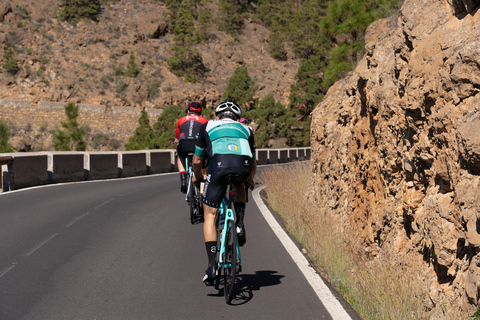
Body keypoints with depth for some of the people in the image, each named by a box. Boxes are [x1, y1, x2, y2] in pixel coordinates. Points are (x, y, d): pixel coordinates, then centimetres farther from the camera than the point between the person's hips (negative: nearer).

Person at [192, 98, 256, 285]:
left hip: (219, 164, -2)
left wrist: (197, 178, 57)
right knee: (239, 186, 39)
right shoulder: (245, 129, 36)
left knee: (209, 216, 12)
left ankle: (212, 265, 1)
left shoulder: (208, 126, 32)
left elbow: (197, 161, 37)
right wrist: (249, 180, 62)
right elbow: (253, 165, 42)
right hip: (243, 166, 2)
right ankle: (240, 224, 18)